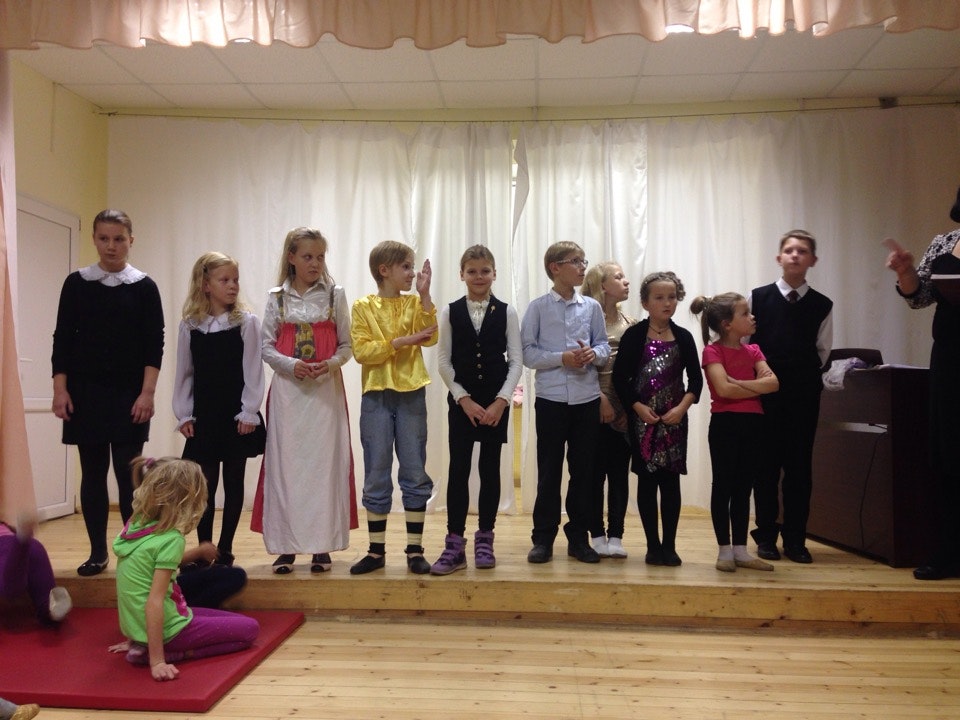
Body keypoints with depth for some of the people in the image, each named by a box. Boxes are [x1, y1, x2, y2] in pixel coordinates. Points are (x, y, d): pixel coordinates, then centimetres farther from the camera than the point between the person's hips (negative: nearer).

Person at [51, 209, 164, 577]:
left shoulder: (144, 287, 1)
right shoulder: (76, 283, 6)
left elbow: (154, 344, -2)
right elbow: (62, 339, 5)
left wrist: (147, 392, -10)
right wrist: (60, 389, -2)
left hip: (129, 393, -2)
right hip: (85, 391, 2)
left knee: (128, 472, -2)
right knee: (92, 472, 6)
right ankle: (98, 551, 15)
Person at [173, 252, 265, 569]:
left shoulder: (246, 322, -3)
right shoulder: (190, 326, 3)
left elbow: (253, 371, -5)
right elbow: (184, 374, 7)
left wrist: (249, 412, -10)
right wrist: (184, 415, 2)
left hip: (237, 416, -1)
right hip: (203, 416, 2)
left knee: (233, 483, 7)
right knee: (205, 484, 5)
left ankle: (225, 550, 17)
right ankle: (203, 549, 16)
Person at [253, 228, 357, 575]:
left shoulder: (334, 295, 4)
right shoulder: (278, 297, 6)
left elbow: (346, 344, 5)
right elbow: (266, 346, 5)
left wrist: (332, 364, -14)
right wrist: (291, 364, -13)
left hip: (326, 390, 0)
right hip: (288, 389, 1)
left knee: (324, 462, 0)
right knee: (284, 463, 1)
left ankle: (321, 545, 9)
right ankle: (286, 545, 10)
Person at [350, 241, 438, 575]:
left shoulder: (415, 303, 6)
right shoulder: (364, 306, 1)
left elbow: (430, 338, -10)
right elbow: (361, 351, -9)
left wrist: (424, 295, -14)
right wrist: (400, 342, -16)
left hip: (411, 394, 1)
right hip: (377, 396, -1)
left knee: (415, 472, 4)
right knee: (376, 475, 5)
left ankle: (415, 549, 13)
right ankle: (376, 550, 16)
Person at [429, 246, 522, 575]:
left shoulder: (506, 312, 1)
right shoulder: (450, 312, 2)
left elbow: (516, 360, -1)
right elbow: (444, 361, 0)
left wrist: (501, 400, -10)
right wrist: (464, 399, -8)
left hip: (497, 402, 0)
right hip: (461, 401, 0)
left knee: (490, 468, 6)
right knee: (458, 469, -2)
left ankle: (484, 539, 17)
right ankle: (454, 545, 3)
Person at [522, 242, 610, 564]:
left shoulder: (592, 307, 6)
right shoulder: (538, 307, -1)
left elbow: (604, 345, 10)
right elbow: (528, 353, -5)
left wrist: (593, 354, -12)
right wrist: (562, 358, -17)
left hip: (587, 398, 3)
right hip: (551, 397, -3)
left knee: (583, 469, 9)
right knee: (549, 470, 4)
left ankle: (578, 537, 20)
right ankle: (543, 538, 15)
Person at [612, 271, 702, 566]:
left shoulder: (683, 337, 5)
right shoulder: (634, 335, -2)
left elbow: (696, 379, 5)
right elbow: (620, 378, -3)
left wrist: (682, 407, -10)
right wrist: (638, 407, -14)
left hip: (674, 419, 2)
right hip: (643, 419, -2)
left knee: (671, 481, 4)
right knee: (647, 480, 3)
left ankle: (669, 545, 13)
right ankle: (653, 545, 12)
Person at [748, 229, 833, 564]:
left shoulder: (822, 305, 6)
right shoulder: (757, 298, 2)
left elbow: (822, 351, 11)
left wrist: (805, 375, 1)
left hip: (804, 394, 1)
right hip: (764, 392, -1)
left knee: (799, 465, 6)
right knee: (766, 464, 5)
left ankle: (795, 539, 16)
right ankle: (766, 536, 16)